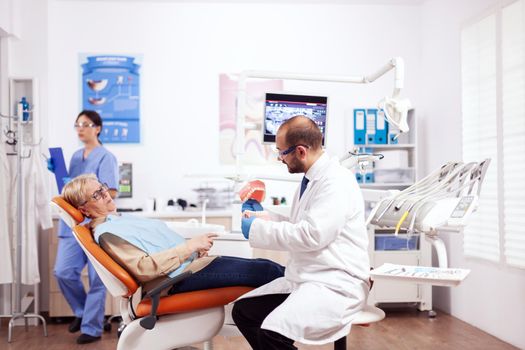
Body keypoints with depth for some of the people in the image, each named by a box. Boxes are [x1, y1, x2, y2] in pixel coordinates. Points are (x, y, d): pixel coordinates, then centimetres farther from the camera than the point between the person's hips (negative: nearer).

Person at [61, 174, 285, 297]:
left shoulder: (122, 219, 19)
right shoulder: (105, 233, -10)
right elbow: (144, 268, -20)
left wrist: (196, 247, 5)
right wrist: (189, 247, -19)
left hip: (192, 262, 10)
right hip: (180, 278, -10)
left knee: (264, 265, 0)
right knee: (265, 271, -14)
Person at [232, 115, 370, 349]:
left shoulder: (336, 181, -17)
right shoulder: (311, 178, 13)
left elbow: (313, 235, -26)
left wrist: (258, 228, -15)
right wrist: (263, 216, 17)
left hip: (336, 284, -10)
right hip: (304, 277, 10)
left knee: (274, 331, -28)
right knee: (243, 310, 4)